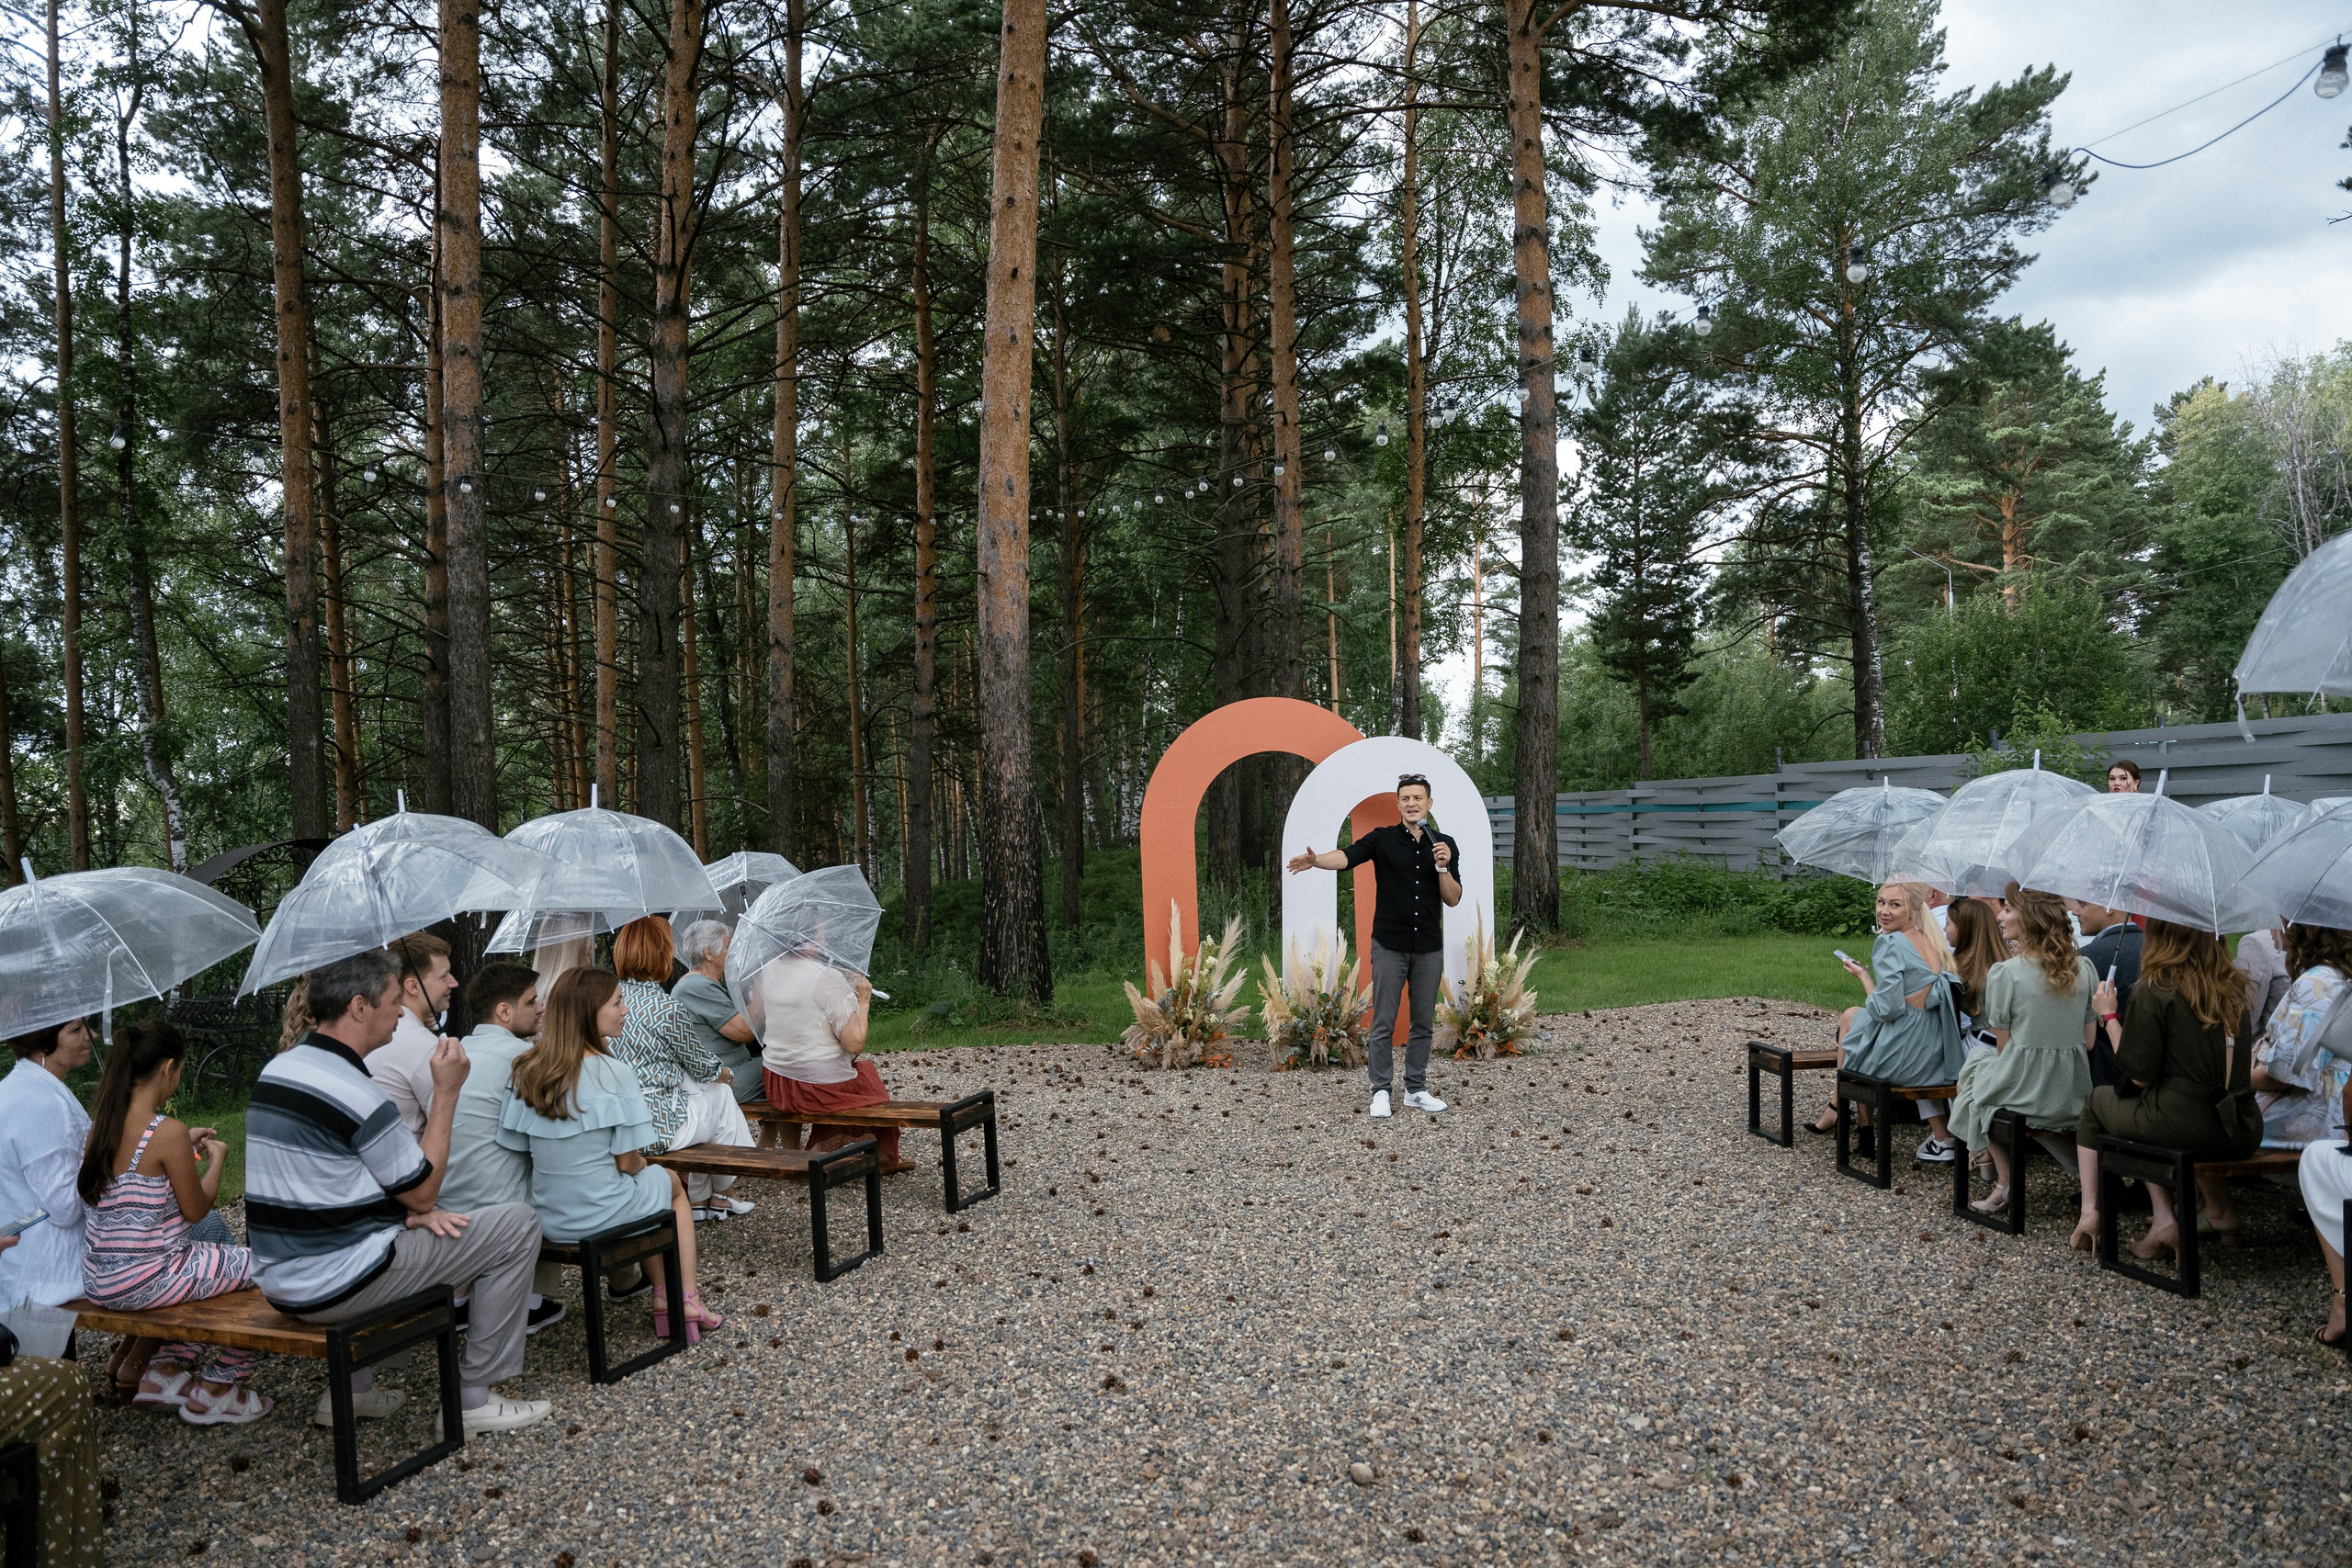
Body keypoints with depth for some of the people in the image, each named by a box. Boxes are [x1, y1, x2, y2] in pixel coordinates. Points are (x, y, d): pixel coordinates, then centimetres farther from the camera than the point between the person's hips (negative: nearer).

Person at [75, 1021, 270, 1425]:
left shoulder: (97, 1121, 1)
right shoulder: (168, 1132, -22)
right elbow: (196, 1210, -12)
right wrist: (216, 1159, 4)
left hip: (98, 1282, 9)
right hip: (146, 1282, -9)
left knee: (207, 1256, 31)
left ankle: (166, 1370, 27)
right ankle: (215, 1389, 15)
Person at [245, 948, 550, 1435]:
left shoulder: (278, 1070, 7)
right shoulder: (355, 1092, -21)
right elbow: (425, 1194, -10)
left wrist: (408, 1208, 4)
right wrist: (447, 1091, -7)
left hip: (280, 1279, 9)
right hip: (335, 1287, -9)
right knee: (517, 1223, -5)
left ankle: (350, 1389, 30)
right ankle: (473, 1398, 3)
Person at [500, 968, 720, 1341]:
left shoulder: (525, 1070, -4)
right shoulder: (612, 1072, -20)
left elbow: (520, 1148, 2)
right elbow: (627, 1162, -16)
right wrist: (642, 1164, 9)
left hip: (548, 1219, 6)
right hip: (601, 1217, -5)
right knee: (671, 1182, 27)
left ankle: (663, 1296, 28)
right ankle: (688, 1300, 24)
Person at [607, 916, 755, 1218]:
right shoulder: (668, 1009, -19)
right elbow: (701, 1067, -3)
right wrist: (723, 1073, 20)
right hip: (654, 1129, -7)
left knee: (690, 1085, 28)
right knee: (720, 1092, 19)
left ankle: (700, 1198, 34)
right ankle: (719, 1193, 35)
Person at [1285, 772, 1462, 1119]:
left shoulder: (1445, 844, 5)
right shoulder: (1382, 838, -4)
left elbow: (1453, 899, 3)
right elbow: (1347, 856, -23)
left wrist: (1443, 867, -15)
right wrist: (1315, 860, -43)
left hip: (1429, 948, 3)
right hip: (1389, 946, -2)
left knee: (1423, 1022, 9)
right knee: (1384, 1023, 1)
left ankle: (1416, 1090, 20)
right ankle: (1381, 1091, 11)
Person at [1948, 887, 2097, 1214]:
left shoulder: (2005, 973, -15)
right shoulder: (2084, 968, 1)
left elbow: (2003, 1046, -7)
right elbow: (2088, 1041, 7)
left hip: (2024, 1091, -6)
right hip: (2073, 1095, 6)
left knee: (1974, 1065, 24)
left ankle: (2005, 1181, 22)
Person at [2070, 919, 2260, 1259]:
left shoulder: (2154, 991, -11)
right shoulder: (2234, 988, 8)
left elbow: (2139, 1075, -9)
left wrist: (2108, 1015, 0)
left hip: (2184, 1129, -6)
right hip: (2243, 1135, 6)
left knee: (2096, 1101, 22)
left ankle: (2090, 1213, 14)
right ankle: (2218, 1206, 26)